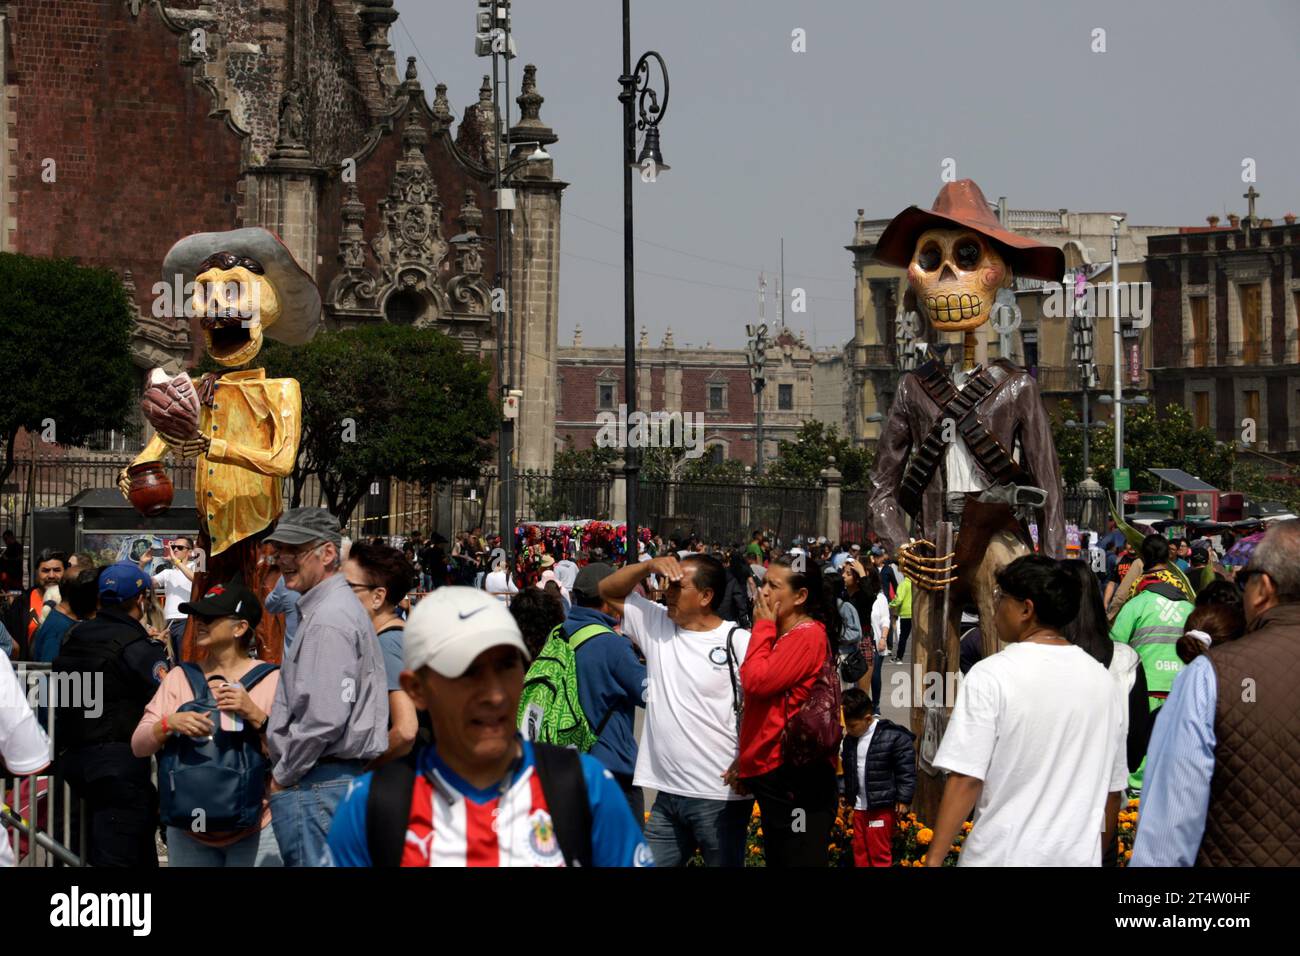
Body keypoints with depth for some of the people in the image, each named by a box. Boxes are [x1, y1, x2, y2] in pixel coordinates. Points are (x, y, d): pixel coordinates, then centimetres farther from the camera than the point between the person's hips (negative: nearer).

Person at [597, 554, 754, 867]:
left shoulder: (738, 641, -8)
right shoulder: (657, 624, 9)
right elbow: (609, 590, 14)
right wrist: (649, 566, -3)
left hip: (719, 797, -6)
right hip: (667, 795, 6)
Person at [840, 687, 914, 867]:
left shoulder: (893, 737, -12)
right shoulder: (849, 739, 9)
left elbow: (907, 771, -10)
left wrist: (903, 800, -12)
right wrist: (847, 796, 22)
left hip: (882, 807, -7)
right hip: (859, 807, 7)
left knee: (880, 855, -4)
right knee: (860, 853, 12)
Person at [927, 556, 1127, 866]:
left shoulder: (991, 675, -10)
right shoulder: (1099, 677, 5)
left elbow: (966, 778, -15)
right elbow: (1113, 785, 11)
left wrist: (934, 859, -10)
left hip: (1002, 856, -4)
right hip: (1080, 857, 5)